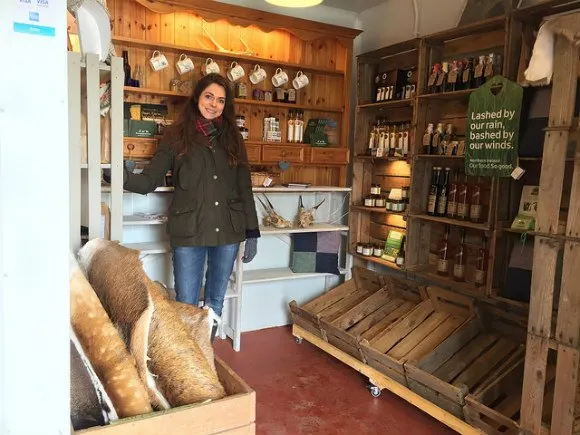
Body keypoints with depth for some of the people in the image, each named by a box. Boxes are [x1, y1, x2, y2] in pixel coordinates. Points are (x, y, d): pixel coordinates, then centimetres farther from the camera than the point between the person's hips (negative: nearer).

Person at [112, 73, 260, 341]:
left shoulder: (232, 138, 9)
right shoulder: (177, 135, 2)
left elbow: (245, 189, 8)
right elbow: (150, 180, -2)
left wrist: (252, 233, 4)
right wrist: (126, 177, -23)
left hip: (228, 231, 3)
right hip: (189, 232, -2)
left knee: (215, 302, 15)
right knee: (186, 305, 3)